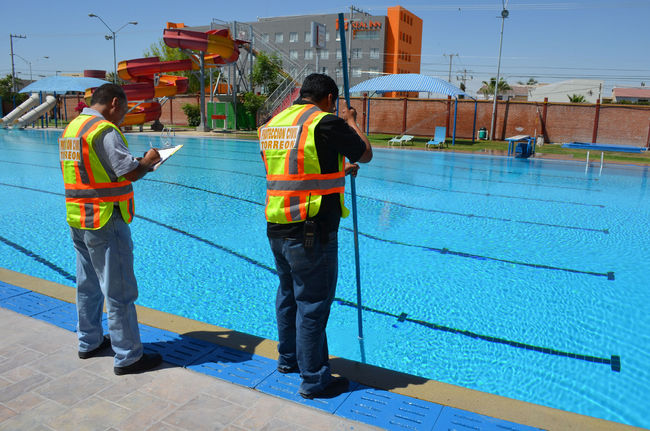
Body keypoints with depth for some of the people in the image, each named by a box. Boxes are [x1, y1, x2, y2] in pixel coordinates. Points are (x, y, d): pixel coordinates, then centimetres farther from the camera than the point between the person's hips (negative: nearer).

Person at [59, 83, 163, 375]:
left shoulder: (70, 129, 12)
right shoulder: (105, 130, -17)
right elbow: (131, 172, -21)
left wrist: (137, 164, 13)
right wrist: (148, 161, -1)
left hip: (77, 219, 9)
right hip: (105, 221, -9)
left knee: (87, 286, 21)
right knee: (119, 291, -1)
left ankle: (88, 343, 35)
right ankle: (128, 357, 8)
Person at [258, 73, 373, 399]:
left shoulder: (272, 124, 10)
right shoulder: (325, 122, -13)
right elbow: (365, 154, -1)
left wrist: (337, 173, 30)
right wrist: (351, 122, 16)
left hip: (276, 229, 8)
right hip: (311, 234, -8)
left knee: (288, 295, 23)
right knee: (313, 304, 4)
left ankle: (288, 358, 41)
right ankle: (314, 380, 18)